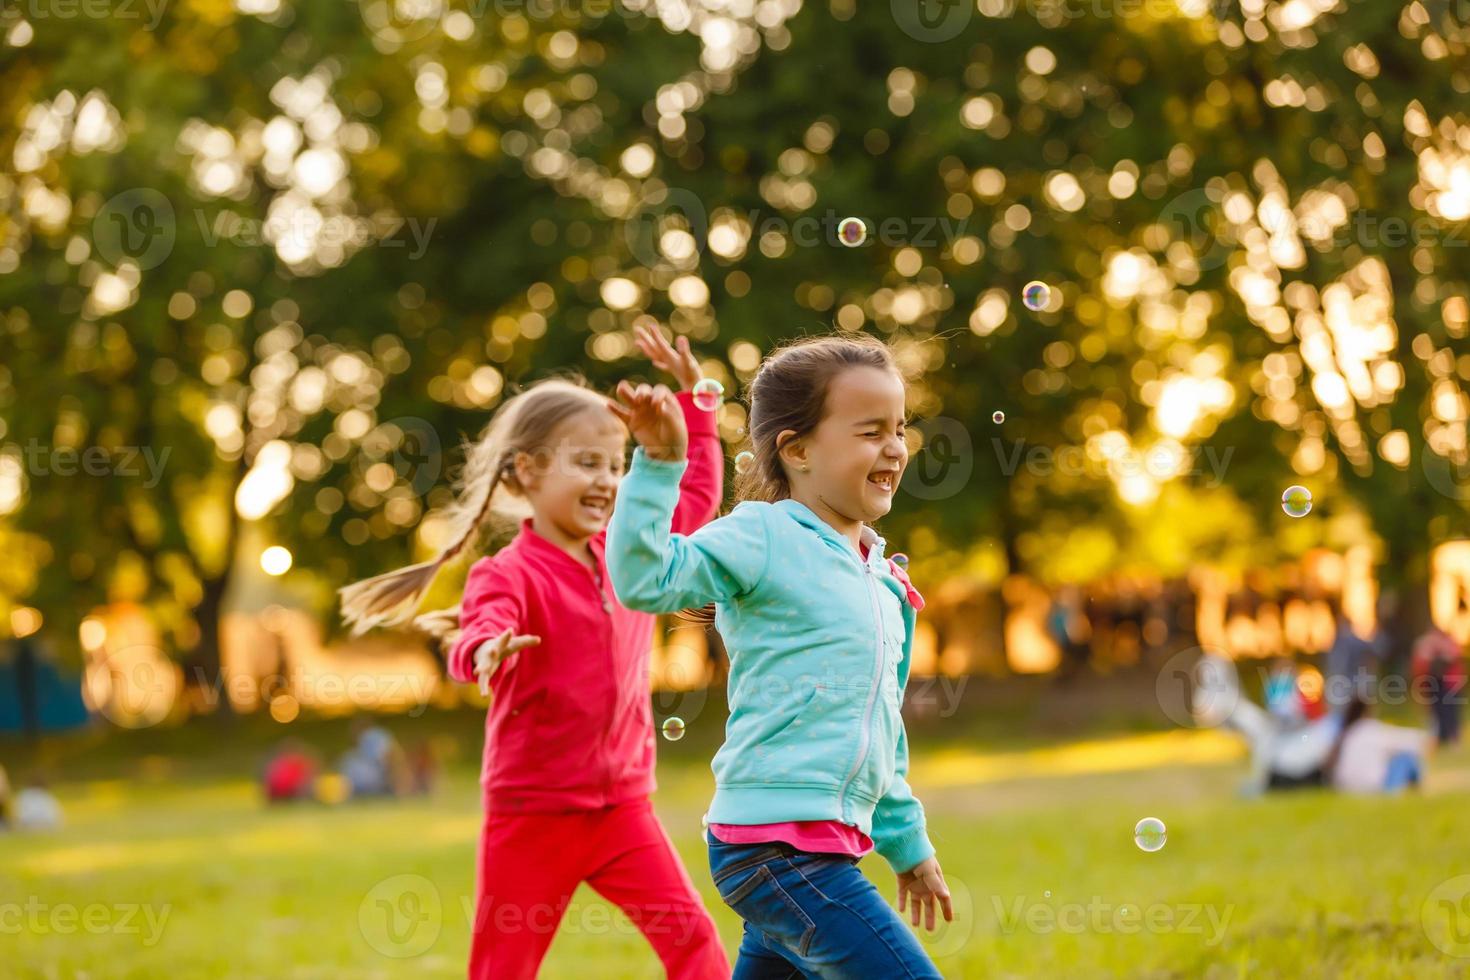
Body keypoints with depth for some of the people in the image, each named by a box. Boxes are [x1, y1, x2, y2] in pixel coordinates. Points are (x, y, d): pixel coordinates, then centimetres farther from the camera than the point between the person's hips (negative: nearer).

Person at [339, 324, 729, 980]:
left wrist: (692, 396, 21)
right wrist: (487, 650, -56)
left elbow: (697, 494, 24)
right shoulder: (509, 575, -12)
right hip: (532, 815, -4)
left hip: (623, 808, 5)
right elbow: (478, 636, -32)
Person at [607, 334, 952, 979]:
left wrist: (907, 844, 32)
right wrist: (658, 464, -28)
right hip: (775, 843, -9)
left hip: (828, 845, 9)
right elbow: (644, 578, -22)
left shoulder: (883, 585, 18)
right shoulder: (763, 537, -7)